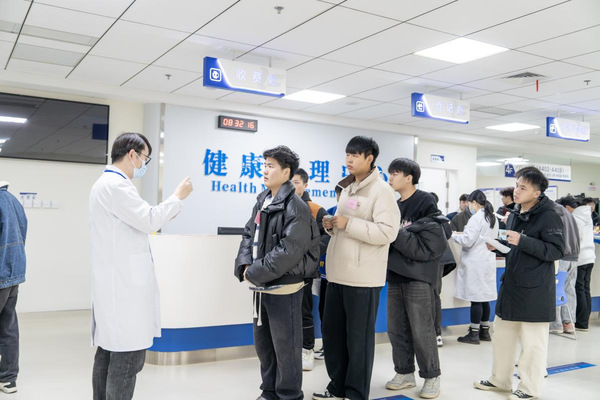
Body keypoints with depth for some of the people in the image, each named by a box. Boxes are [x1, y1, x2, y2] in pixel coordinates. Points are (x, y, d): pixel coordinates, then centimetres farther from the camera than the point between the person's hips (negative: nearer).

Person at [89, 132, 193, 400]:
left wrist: (161, 216, 16)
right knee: (129, 355, -6)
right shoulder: (116, 185, -16)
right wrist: (178, 197, -5)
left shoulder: (108, 183, 18)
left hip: (116, 281, 11)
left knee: (109, 352, 14)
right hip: (123, 282, -11)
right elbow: (149, 220, -17)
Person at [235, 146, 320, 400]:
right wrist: (245, 265, -7)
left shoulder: (296, 207, -16)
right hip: (262, 285, 8)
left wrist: (255, 273, -18)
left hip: (283, 286, -8)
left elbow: (288, 252, -23)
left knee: (285, 345, 5)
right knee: (263, 342, 18)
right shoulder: (262, 202, 10)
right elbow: (248, 235, 11)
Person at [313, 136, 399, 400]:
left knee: (358, 337, 4)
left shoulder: (381, 190, -9)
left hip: (363, 276, -8)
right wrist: (332, 226, 4)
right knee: (332, 332, 14)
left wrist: (348, 224, -20)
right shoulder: (347, 188, 16)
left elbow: (387, 231, -19)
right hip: (338, 273, 8)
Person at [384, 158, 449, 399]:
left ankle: (431, 376, 14)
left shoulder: (426, 203, -8)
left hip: (419, 276, -7)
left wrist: (398, 234, -17)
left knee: (422, 331, -1)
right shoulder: (395, 206, 13)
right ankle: (405, 373, 23)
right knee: (396, 329, 10)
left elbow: (427, 247, -16)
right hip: (396, 274, 7)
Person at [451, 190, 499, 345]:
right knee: (484, 298, 13)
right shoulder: (493, 218, 12)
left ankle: (474, 334, 2)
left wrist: (454, 235, 0)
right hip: (488, 261, 9)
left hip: (476, 263, -9)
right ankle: (485, 331, 20)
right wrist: (463, 234, 20)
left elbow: (467, 241, -18)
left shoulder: (476, 218, -15)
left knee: (476, 298, -4)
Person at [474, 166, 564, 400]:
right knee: (502, 334, 16)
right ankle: (500, 379, 31)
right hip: (511, 284, 8)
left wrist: (523, 241, -25)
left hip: (535, 291, -8)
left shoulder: (548, 216, -13)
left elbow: (557, 251, -18)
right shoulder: (514, 214, 11)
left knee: (532, 341, 3)